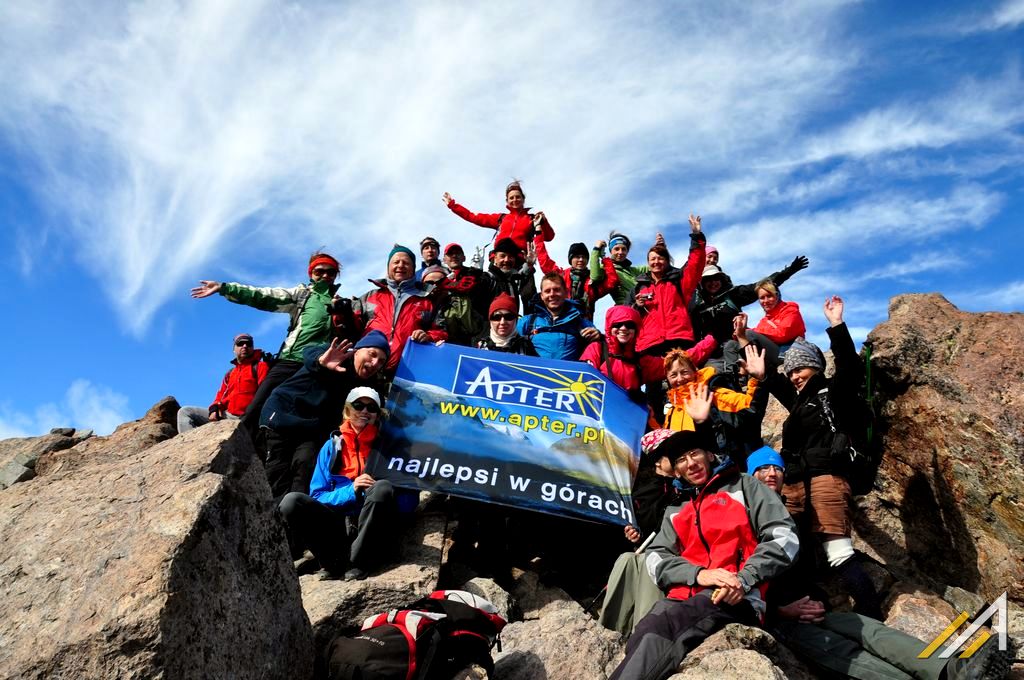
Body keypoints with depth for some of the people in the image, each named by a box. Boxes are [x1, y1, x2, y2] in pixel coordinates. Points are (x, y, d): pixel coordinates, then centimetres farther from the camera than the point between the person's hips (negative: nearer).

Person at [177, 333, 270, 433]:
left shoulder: (261, 367, 5)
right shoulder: (230, 374, 28)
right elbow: (221, 395, 19)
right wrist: (214, 409, -4)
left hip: (242, 417, -8)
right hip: (224, 414, 8)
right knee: (185, 412, 1)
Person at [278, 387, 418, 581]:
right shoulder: (332, 446, 15)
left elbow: (409, 501, 5)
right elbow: (316, 497, 8)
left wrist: (378, 493, -14)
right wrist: (351, 492, -10)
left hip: (374, 533, -1)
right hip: (338, 527, 1)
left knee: (383, 487, -30)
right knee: (291, 501, -21)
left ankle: (356, 564, -24)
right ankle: (334, 564, -18)